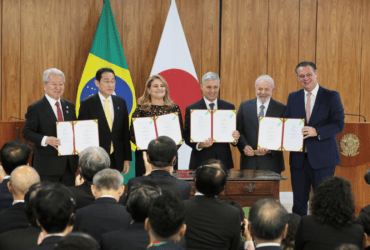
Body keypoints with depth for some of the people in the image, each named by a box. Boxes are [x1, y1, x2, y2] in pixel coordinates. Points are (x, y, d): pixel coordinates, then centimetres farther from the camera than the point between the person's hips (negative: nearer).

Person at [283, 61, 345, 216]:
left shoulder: (331, 96, -2)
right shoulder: (293, 97, 11)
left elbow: (339, 124, -8)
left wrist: (316, 132, -23)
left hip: (323, 158, -4)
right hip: (299, 157, 4)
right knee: (299, 201, 10)